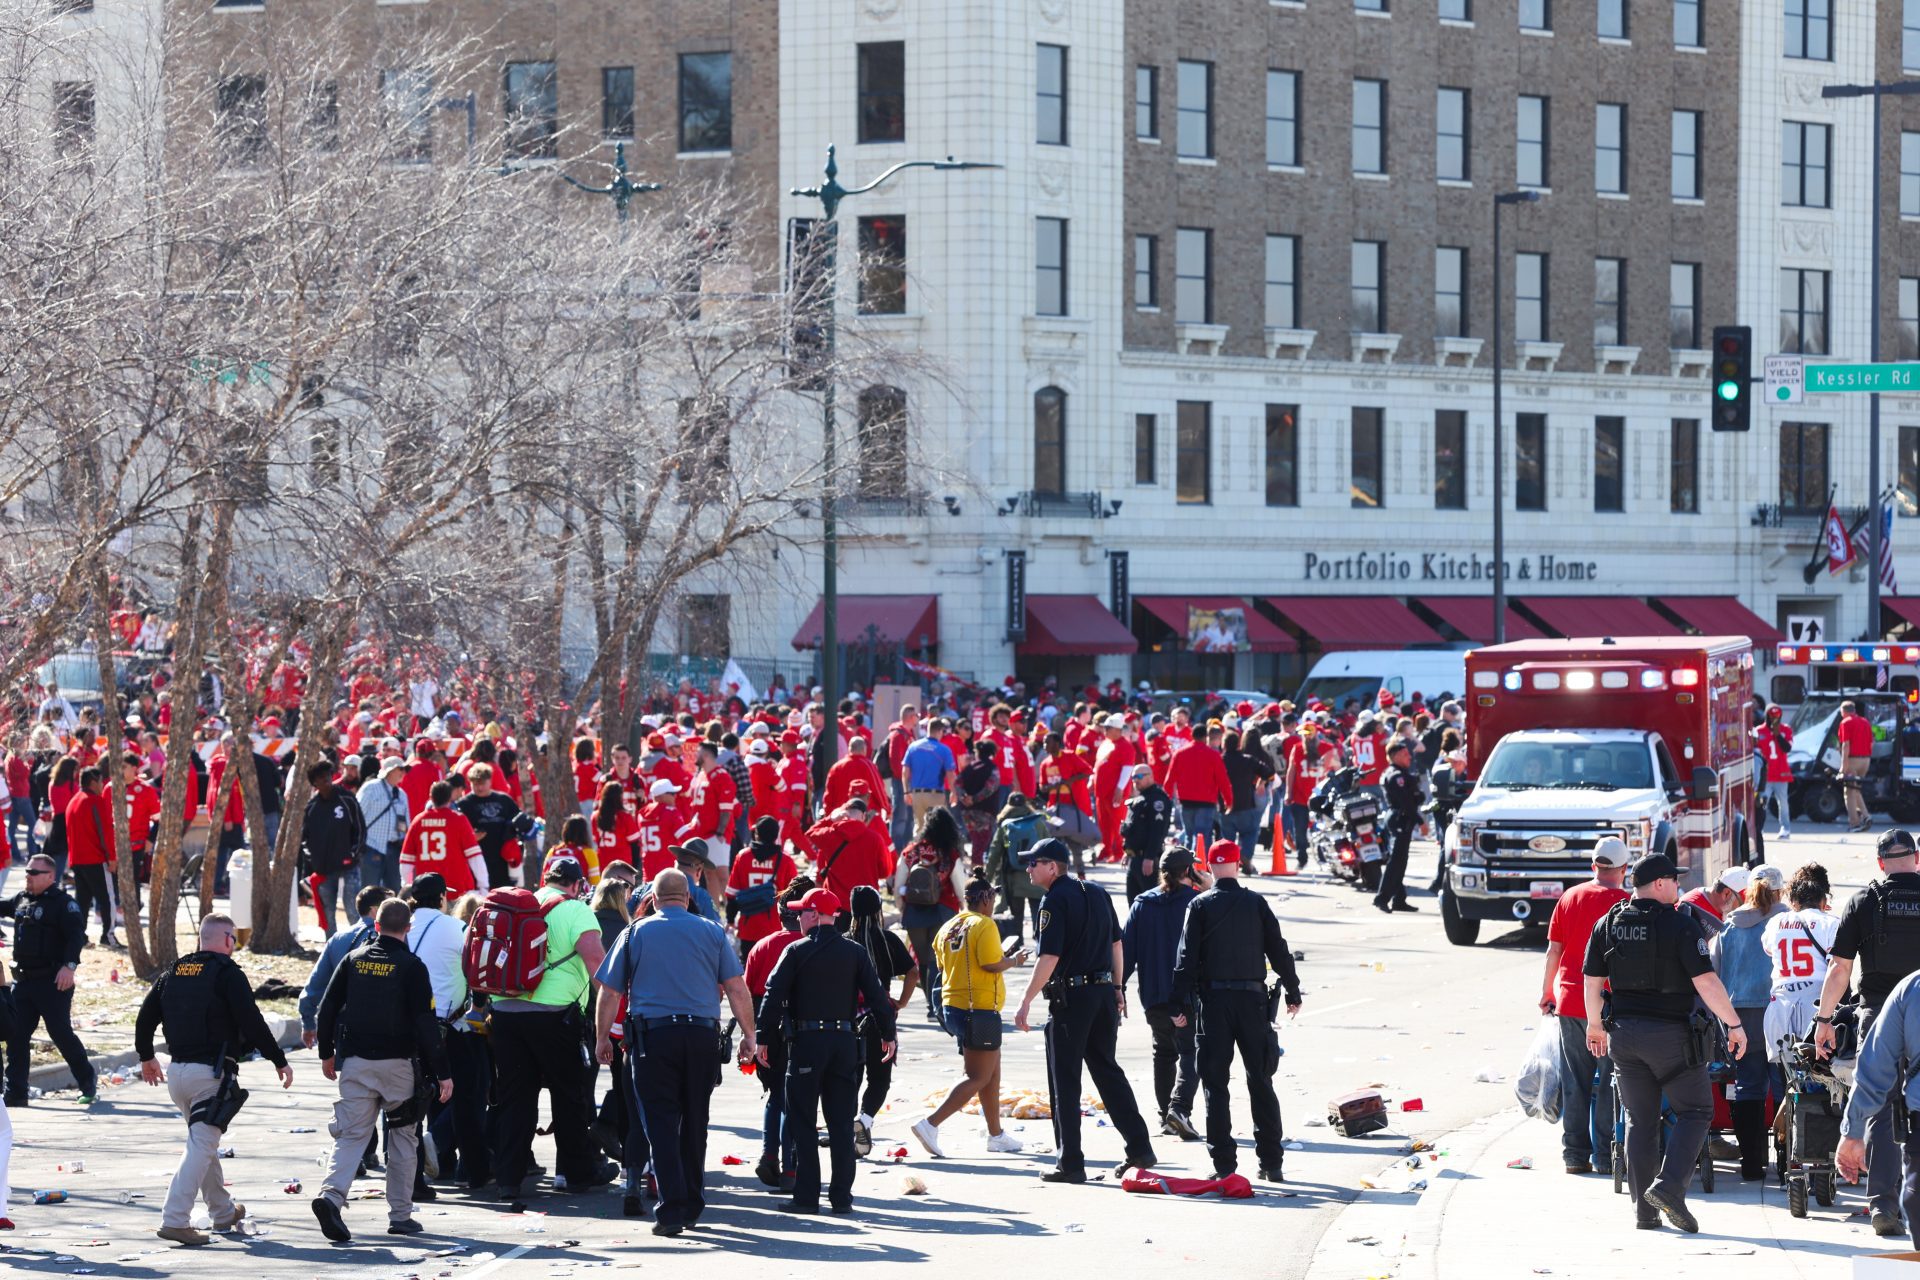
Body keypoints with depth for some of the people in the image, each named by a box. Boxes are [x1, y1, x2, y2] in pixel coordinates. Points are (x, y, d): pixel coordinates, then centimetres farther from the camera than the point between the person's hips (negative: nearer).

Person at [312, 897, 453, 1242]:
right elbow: (426, 1023, -10)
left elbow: (327, 1008, 6)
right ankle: (400, 1216, 11)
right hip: (398, 1063, -3)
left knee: (351, 1134, 1)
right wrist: (442, 1072, -7)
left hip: (355, 1062, 3)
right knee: (403, 1138, 11)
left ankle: (331, 1194, -24)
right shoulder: (411, 966, -7)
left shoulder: (353, 959, 5)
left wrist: (327, 1053, 19)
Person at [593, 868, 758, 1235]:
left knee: (661, 1122, -3)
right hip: (703, 1035, 2)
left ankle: (672, 1208, -14)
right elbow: (737, 989, 4)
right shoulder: (712, 932, 8)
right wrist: (748, 1036, 11)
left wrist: (602, 1037, 16)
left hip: (652, 1035, -2)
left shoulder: (636, 932, 6)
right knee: (694, 1121, 13)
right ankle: (692, 1206, 19)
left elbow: (609, 991, 5)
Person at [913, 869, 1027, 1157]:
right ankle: (930, 1124, -15)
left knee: (992, 1073, 20)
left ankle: (996, 1135, 26)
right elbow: (992, 964, -21)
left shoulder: (948, 928, 10)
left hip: (953, 1007, 9)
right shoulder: (984, 925, -13)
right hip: (980, 1011, -9)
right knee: (977, 1079, -4)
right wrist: (1013, 960, -1)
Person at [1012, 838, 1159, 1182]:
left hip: (1070, 998, -7)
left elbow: (1049, 957, -19)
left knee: (1065, 1082, 0)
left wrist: (1026, 1002, -16)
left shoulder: (1055, 900, -12)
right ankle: (1139, 1149, 11)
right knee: (1107, 1070, 16)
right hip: (1104, 993, 7)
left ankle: (1071, 1163, -1)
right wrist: (1117, 989, 22)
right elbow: (1116, 944, 16)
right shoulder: (1097, 893, 11)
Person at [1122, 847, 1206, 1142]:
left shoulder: (1142, 905, 3)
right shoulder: (1198, 902, -7)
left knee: (1163, 1053, 18)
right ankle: (1179, 1107, -24)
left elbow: (1125, 949, 3)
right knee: (1190, 1052, -2)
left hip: (1154, 996, 4)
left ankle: (1166, 1116, 20)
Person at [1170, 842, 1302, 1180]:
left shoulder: (1199, 906, -2)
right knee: (1261, 1082, 9)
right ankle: (1271, 1162, 8)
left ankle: (1224, 1164, -3)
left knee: (1216, 1084, 2)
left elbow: (1187, 958, -5)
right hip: (1252, 999, 2)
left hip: (1213, 1000, -2)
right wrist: (1292, 992, 15)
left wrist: (1181, 1004, -2)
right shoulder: (1256, 903, 3)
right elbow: (1278, 950, 5)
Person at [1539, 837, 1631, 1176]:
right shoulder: (1626, 904, -8)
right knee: (1607, 1084, 3)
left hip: (1570, 1002, 4)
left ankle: (1574, 1154, 10)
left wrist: (1546, 993, 16)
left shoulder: (1570, 898, 5)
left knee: (1575, 1083, 10)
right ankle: (1604, 1157, 2)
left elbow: (1554, 950, 6)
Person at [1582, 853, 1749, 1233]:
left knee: (1640, 1120, 11)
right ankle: (1670, 1185, -13)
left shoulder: (1607, 924, 6)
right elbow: (1705, 981, -15)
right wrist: (1734, 1024, -8)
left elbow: (1592, 980, 10)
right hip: (1670, 1032, -5)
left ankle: (1644, 1209, 9)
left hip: (1623, 1033, 5)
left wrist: (1595, 1024, 25)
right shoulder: (1678, 926, -11)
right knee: (1695, 1111, 6)